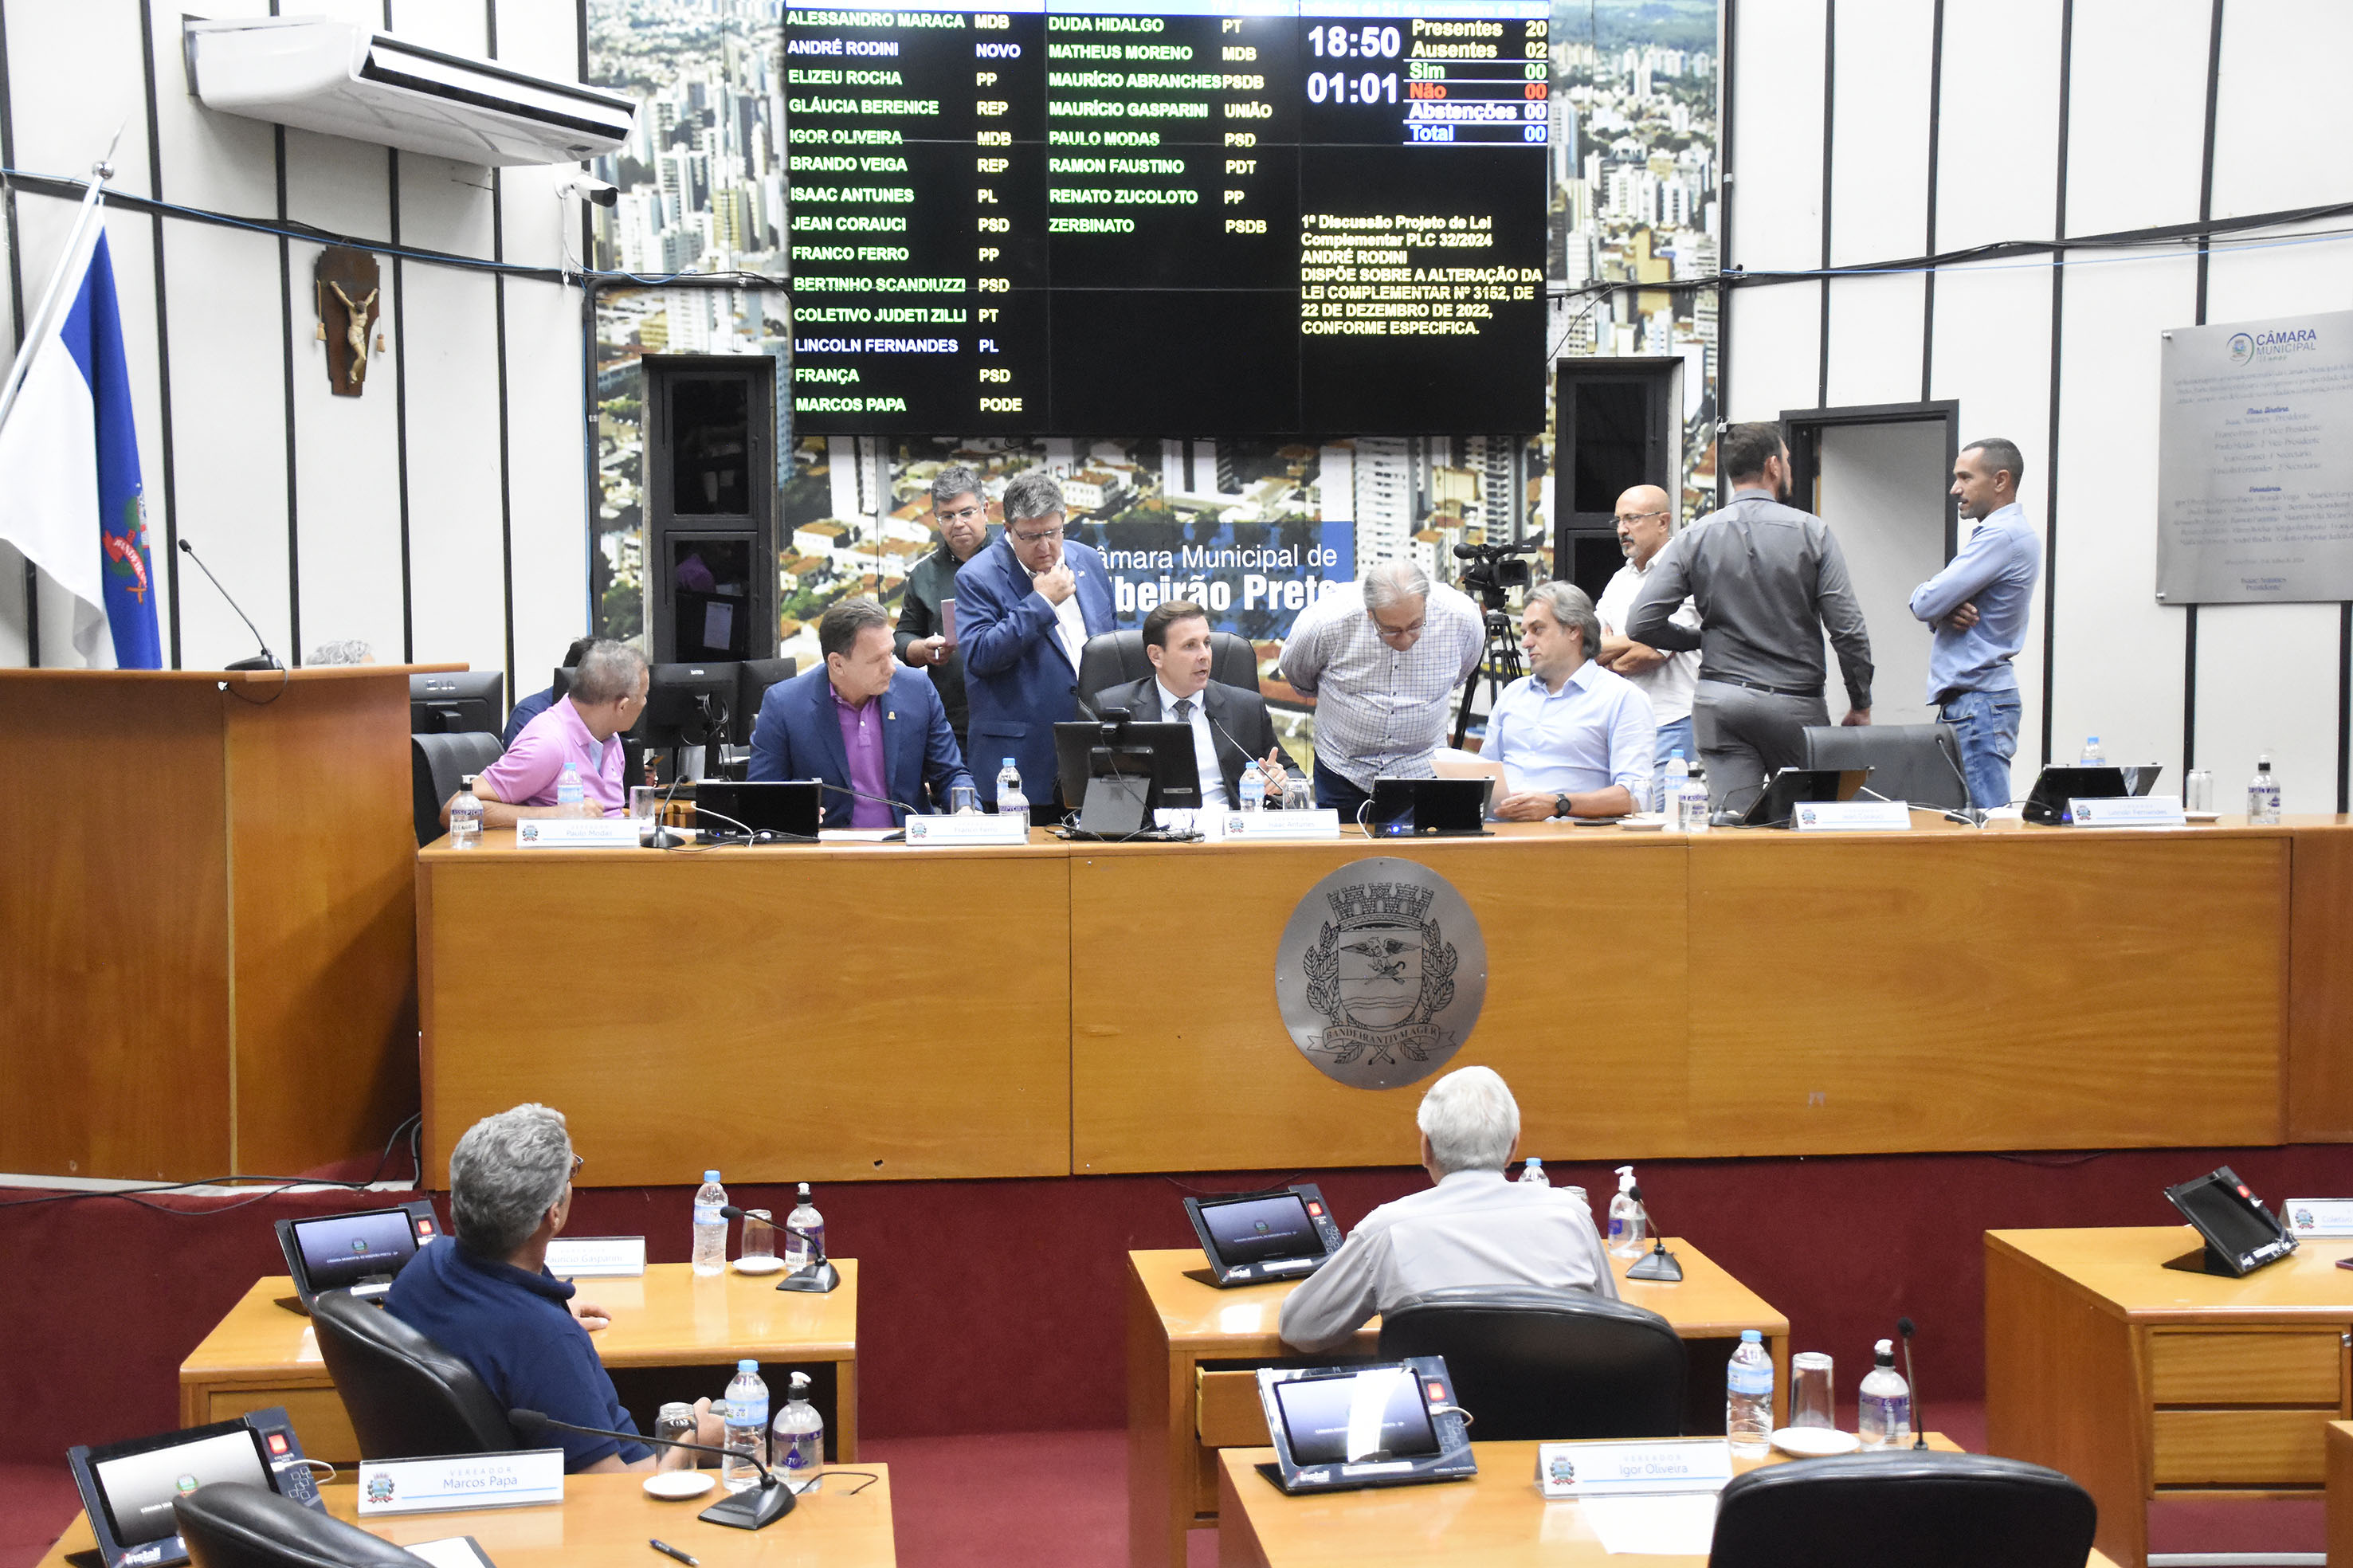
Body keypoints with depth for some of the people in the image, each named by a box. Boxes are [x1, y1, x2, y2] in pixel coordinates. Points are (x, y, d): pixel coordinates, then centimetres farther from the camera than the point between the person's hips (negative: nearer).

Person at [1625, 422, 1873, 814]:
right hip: (1796, 703, -1)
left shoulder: (1696, 537, 1)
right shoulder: (1812, 532, -4)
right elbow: (1848, 630, -7)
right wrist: (1861, 705, 6)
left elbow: (1641, 623, -3)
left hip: (1720, 701, 2)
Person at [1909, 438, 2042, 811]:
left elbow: (1925, 603, -20)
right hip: (1969, 700, 10)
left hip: (1978, 703, -10)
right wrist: (1948, 611, -7)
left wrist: (1931, 601, 4)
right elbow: (1932, 610, 17)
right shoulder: (2004, 532, 19)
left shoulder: (2001, 536, -15)